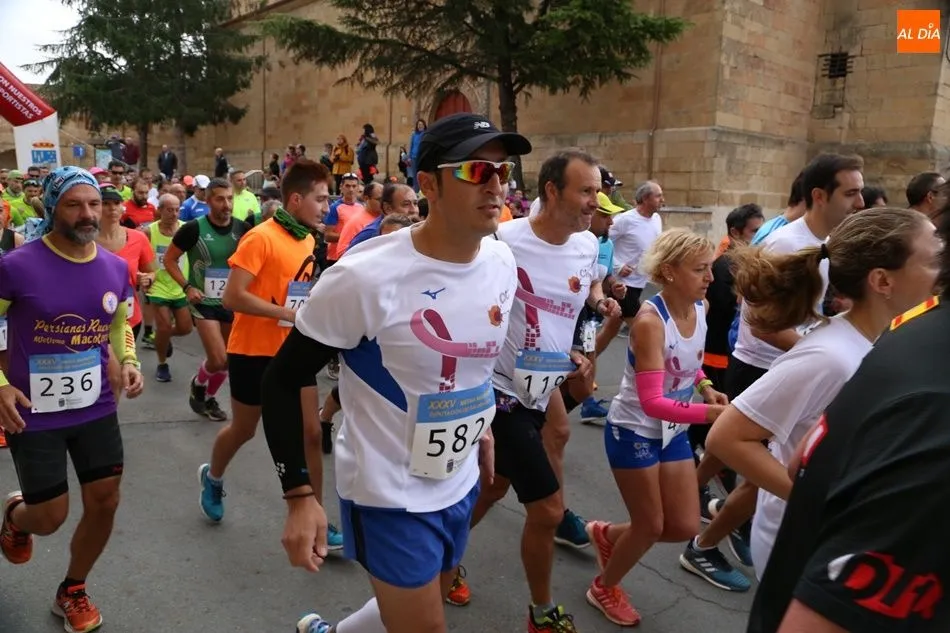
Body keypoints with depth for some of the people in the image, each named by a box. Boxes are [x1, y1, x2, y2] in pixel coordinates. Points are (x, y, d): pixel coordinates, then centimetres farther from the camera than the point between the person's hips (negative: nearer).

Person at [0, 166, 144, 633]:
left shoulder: (116, 268, -2)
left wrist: (129, 363, -1)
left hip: (97, 409, 4)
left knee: (104, 504, 8)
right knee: (51, 517, 6)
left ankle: (72, 593, 34)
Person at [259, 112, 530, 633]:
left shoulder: (502, 263, -5)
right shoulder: (366, 276, -25)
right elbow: (283, 379, -16)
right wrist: (300, 496, -18)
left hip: (460, 482, 7)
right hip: (389, 494, -7)